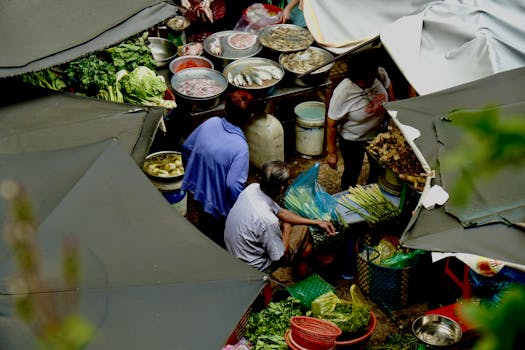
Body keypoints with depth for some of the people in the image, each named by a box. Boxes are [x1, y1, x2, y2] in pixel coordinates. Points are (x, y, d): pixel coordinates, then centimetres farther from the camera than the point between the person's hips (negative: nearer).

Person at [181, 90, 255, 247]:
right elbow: (233, 185, -32)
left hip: (197, 188, 6)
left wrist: (192, 172, 17)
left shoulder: (210, 123, -14)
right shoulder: (240, 147, -32)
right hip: (218, 201, -6)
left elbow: (187, 147, 1)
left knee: (204, 224, 34)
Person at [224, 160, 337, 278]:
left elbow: (281, 212, 2)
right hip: (253, 267, -7)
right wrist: (287, 230, -3)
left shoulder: (252, 188, -15)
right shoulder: (268, 220, -37)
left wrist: (317, 222, 2)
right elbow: (281, 256, -20)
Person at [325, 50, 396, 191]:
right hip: (352, 141, -5)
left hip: (378, 132, 5)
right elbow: (331, 125, -25)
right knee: (352, 173, 20)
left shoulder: (381, 74, -26)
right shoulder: (343, 93, -38)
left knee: (379, 167, 28)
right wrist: (331, 153, -17)